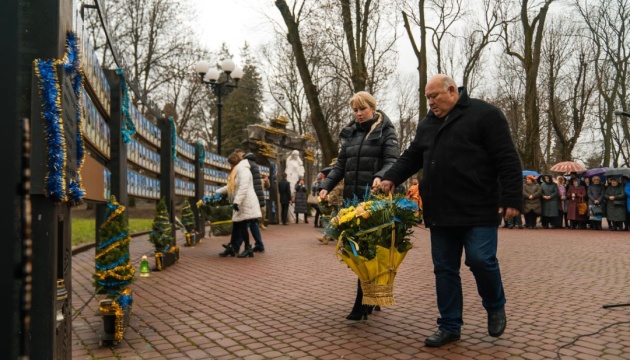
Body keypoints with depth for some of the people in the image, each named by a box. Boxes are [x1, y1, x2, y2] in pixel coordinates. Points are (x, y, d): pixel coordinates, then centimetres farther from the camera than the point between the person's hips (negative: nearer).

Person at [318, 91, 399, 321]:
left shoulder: (385, 131, 1)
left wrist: (380, 177, -31)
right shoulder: (350, 133, 17)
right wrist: (326, 186, 0)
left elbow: (392, 161, -10)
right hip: (352, 198, 6)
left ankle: (362, 304, -1)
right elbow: (340, 165, 15)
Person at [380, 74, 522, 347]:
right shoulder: (427, 124, 16)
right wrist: (391, 178, 4)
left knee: (481, 260, -9)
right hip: (441, 212, 6)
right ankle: (449, 326, 18)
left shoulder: (484, 115, -3)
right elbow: (411, 157, 21)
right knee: (444, 269, 7)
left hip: (478, 211, -6)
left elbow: (507, 160, -8)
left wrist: (511, 199, -15)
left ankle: (495, 307, 22)